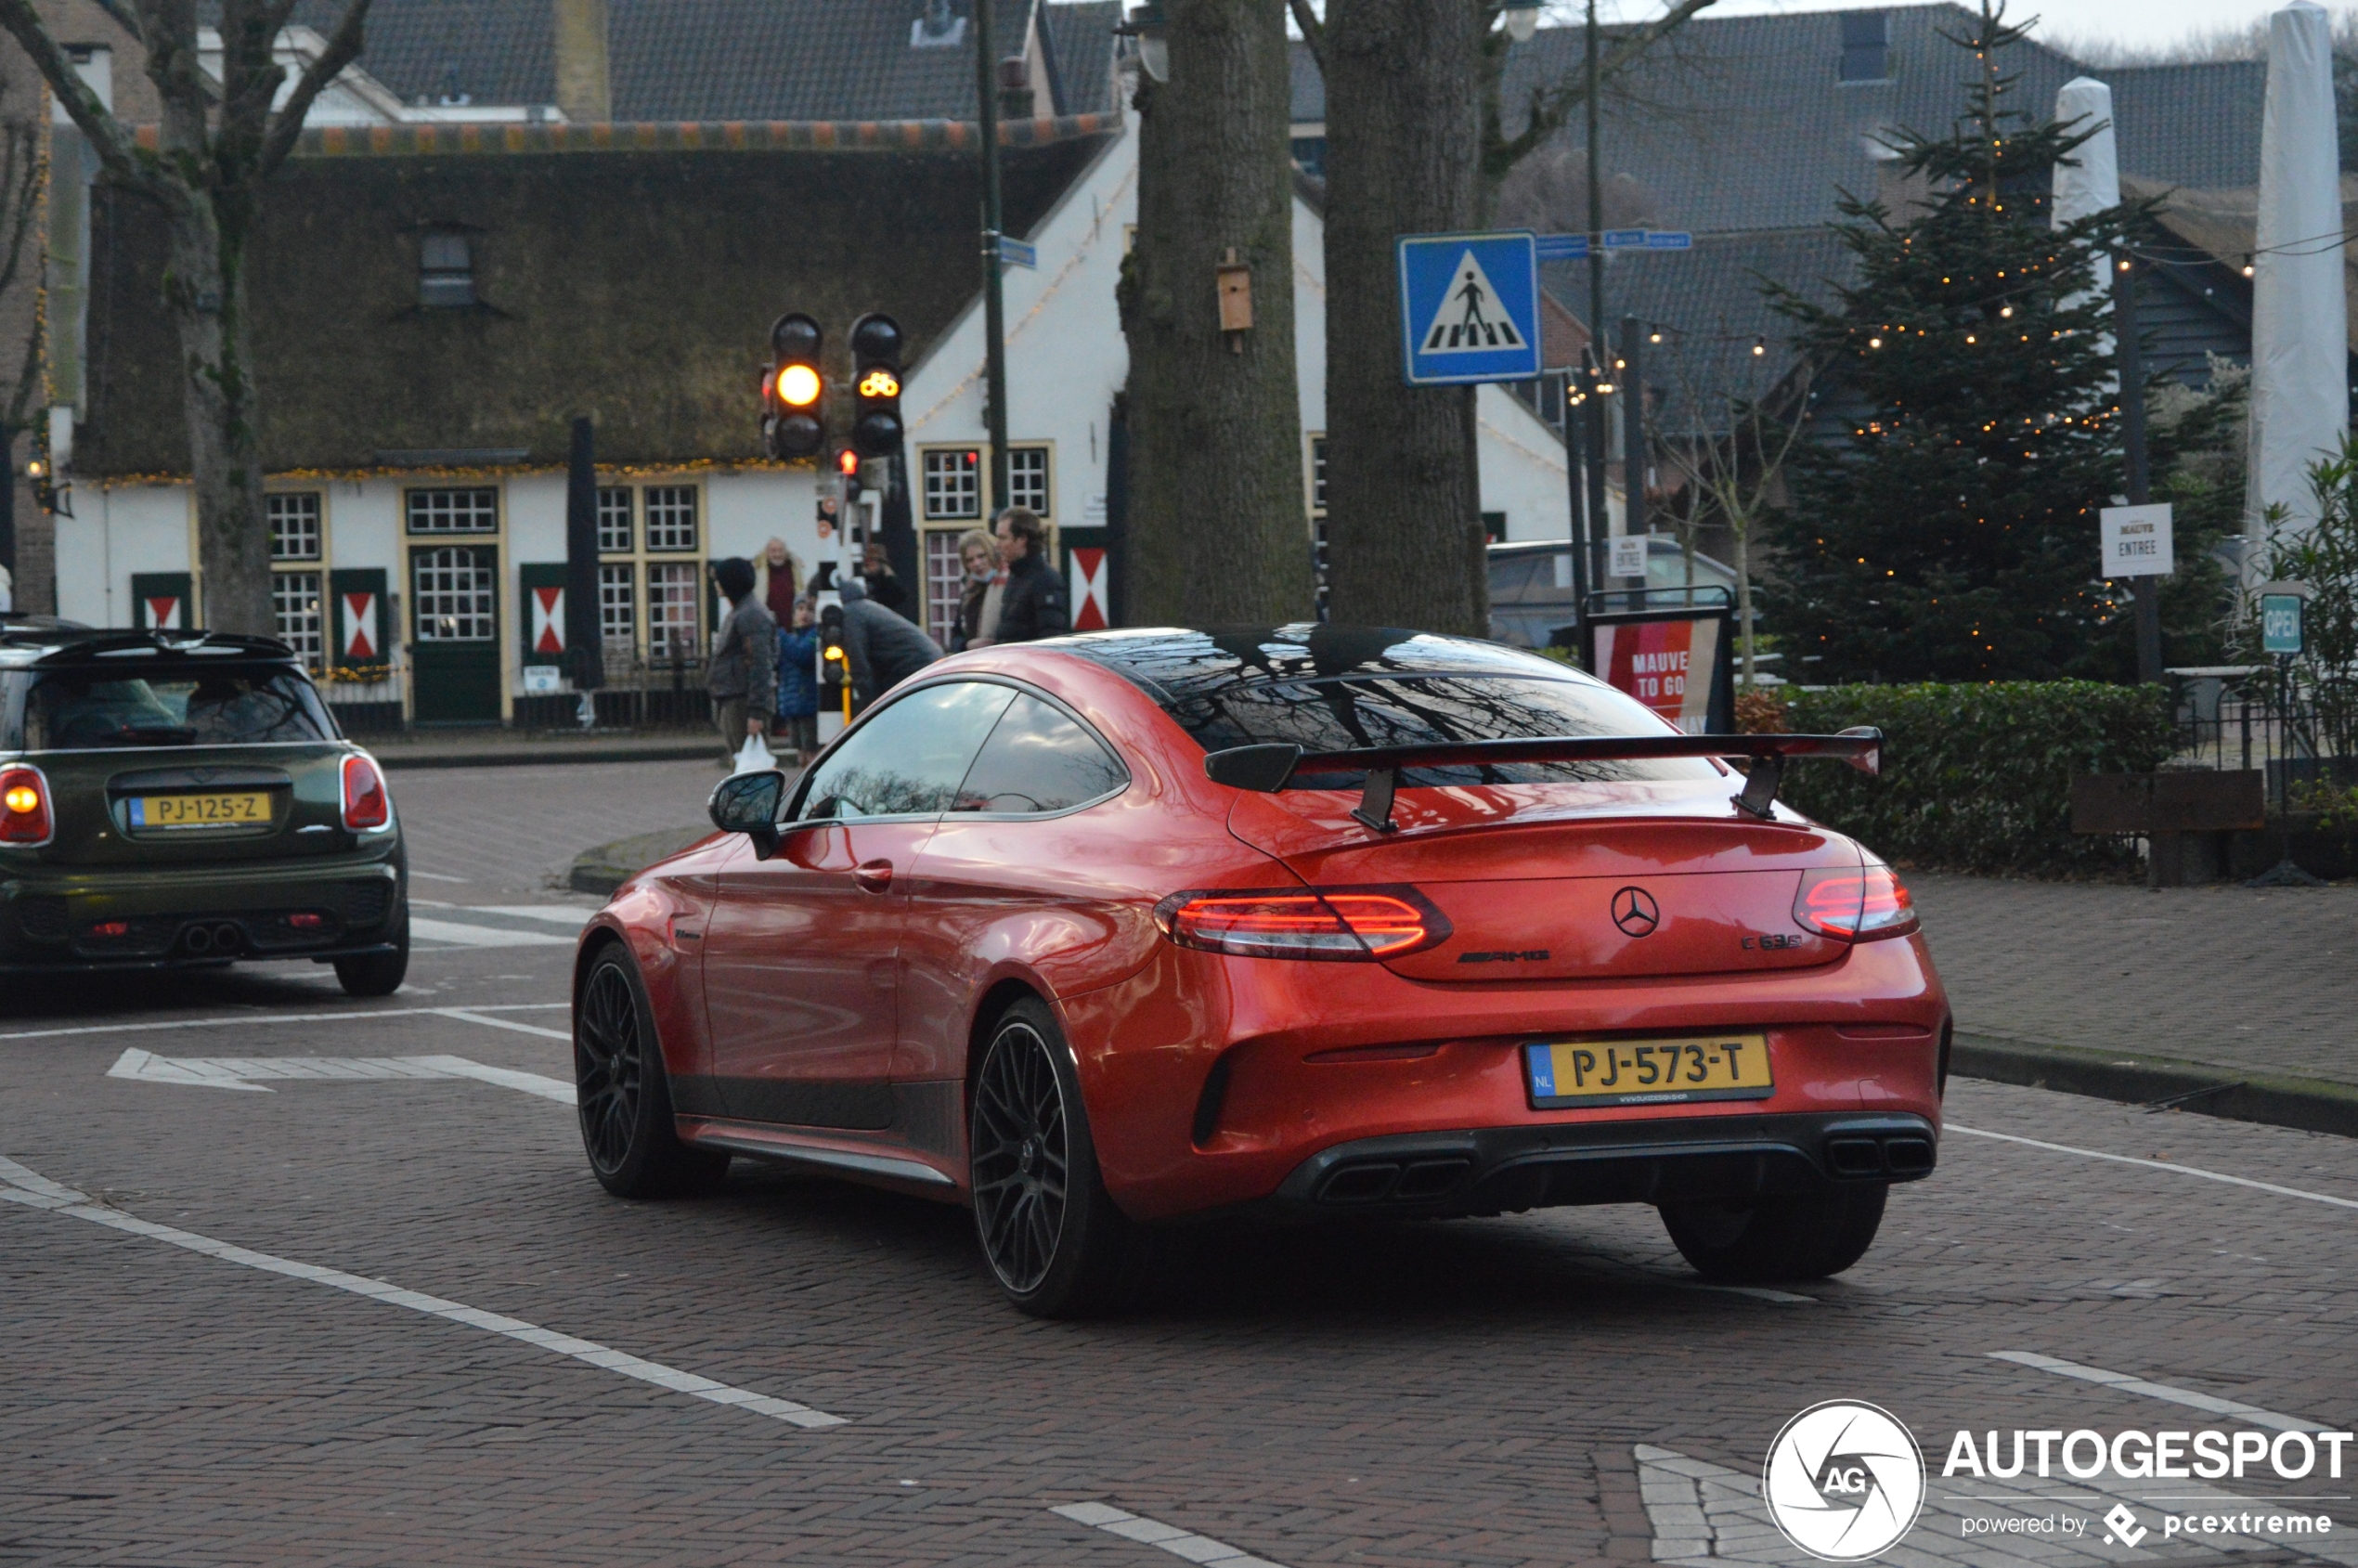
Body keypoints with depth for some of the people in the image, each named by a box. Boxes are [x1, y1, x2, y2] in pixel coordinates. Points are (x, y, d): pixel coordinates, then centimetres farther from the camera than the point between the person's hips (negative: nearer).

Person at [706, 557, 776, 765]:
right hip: (731, 700, 11)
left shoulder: (751, 615, -15)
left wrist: (757, 711, -25)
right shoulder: (738, 612, 18)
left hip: (744, 702, -11)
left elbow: (761, 665, -21)